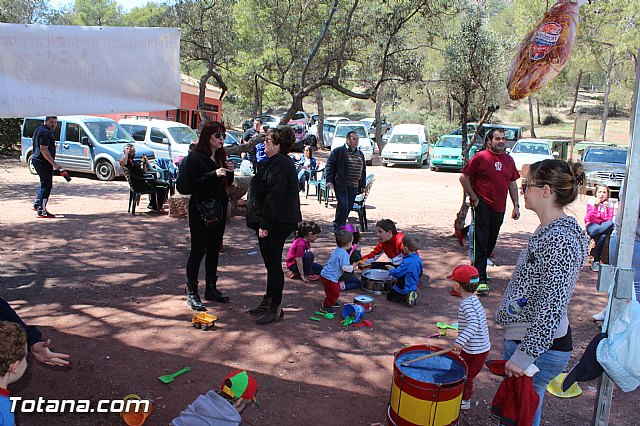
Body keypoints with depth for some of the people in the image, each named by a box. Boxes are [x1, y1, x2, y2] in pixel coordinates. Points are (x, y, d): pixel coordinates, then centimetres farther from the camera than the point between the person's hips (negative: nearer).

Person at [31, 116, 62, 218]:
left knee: (44, 184, 23)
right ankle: (41, 211, -6)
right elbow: (43, 149, -25)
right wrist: (54, 164, -29)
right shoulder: (46, 133, -18)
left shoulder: (40, 129, 16)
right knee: (46, 186, -7)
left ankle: (37, 205, 33)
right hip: (43, 162, -11)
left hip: (36, 159, 11)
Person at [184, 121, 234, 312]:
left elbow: (227, 184, 17)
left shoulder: (220, 156, 11)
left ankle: (211, 288, 24)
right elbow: (192, 184, -18)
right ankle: (191, 292, 7)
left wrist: (229, 172, -3)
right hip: (200, 210, -7)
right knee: (198, 250, -2)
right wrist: (214, 174, -26)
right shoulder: (195, 156, -10)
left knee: (214, 250, 13)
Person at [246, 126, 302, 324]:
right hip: (275, 223, 11)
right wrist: (263, 223, 23)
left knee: (273, 264, -3)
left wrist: (265, 224, -23)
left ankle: (275, 307, 7)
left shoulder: (279, 165, -17)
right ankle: (269, 301, 29)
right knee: (271, 263, 17)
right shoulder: (278, 162, 18)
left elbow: (273, 197, -23)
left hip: (275, 224, -11)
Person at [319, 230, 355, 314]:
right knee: (334, 293, 4)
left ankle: (332, 302, 42)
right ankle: (325, 306, 14)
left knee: (337, 288, 27)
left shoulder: (335, 250, 8)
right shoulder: (344, 254, -20)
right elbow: (344, 267, -27)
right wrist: (352, 267, -9)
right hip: (330, 278, -10)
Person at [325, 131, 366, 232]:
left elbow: (363, 170, 24)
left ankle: (341, 227, 20)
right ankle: (337, 228, -1)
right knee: (343, 206, -13)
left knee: (348, 208, 8)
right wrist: (329, 181, -12)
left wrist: (363, 185, 20)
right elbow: (329, 166, -4)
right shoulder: (338, 151, -2)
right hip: (341, 185, -6)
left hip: (354, 187, 6)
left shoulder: (360, 154, 18)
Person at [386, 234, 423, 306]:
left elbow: (397, 273, -23)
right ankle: (412, 294, 7)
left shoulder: (407, 262, -30)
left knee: (389, 297, 10)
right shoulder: (418, 259, -3)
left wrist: (391, 270, 2)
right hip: (414, 286, 8)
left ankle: (406, 297, -8)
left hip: (405, 289, -8)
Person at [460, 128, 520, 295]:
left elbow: (512, 183, 17)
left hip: (499, 208, 6)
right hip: (482, 206, -6)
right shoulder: (480, 157, -6)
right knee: (481, 242, -9)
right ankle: (480, 280, -8)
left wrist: (516, 205, 11)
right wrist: (474, 197, -9)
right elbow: (464, 177, -5)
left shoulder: (508, 159, 12)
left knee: (491, 242, 13)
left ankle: (478, 269, 31)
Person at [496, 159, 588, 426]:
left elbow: (551, 306, -27)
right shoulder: (550, 229, 8)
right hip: (524, 338, 9)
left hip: (540, 347, -9)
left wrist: (524, 356, -23)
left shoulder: (559, 238, -24)